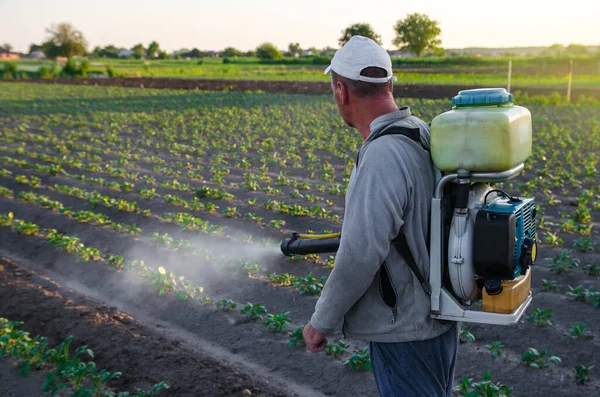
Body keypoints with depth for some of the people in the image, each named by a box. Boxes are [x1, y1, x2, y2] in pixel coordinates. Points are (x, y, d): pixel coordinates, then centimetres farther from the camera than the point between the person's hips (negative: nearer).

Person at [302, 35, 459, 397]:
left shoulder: (382, 158, -27)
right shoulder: (426, 136, 2)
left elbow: (360, 257, -28)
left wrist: (322, 322, -14)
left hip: (406, 330, -9)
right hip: (440, 314, 9)